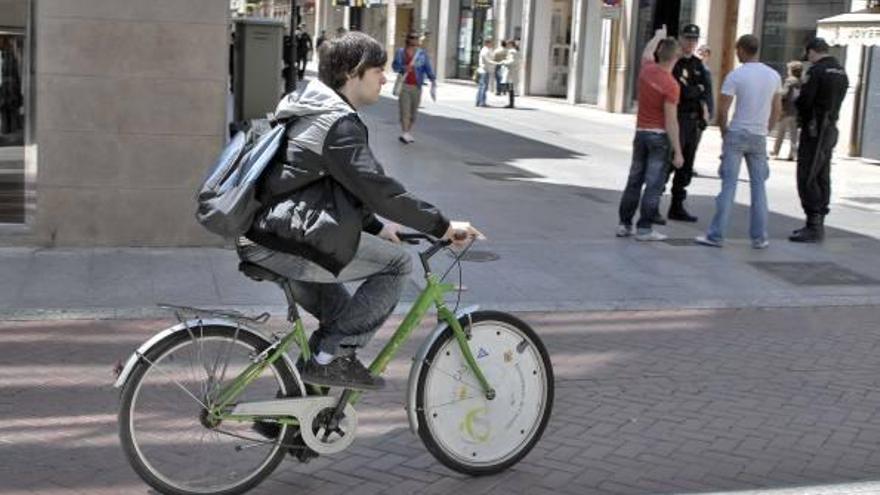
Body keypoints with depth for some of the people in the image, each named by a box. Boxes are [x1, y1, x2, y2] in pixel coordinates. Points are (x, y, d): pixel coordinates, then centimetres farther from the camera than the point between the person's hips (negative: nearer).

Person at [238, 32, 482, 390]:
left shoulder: (311, 111, 19)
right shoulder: (338, 123, -14)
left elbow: (348, 188, 27)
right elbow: (378, 188, -21)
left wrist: (377, 227, 23)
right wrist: (442, 226, -15)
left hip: (260, 238, 11)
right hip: (285, 243, -11)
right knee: (397, 263, -5)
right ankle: (330, 357, -5)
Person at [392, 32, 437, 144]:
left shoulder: (422, 54, 6)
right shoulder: (400, 52, 7)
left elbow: (428, 68, -2)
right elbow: (394, 65, 2)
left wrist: (433, 80, -17)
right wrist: (403, 68, -19)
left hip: (416, 86, 2)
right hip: (404, 85, -2)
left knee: (413, 112, 6)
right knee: (405, 110, -11)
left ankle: (408, 132, 19)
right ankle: (405, 133, -17)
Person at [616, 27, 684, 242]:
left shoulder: (647, 70, -1)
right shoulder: (671, 85, -18)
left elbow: (647, 53, 25)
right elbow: (671, 121, -19)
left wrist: (658, 36, 44)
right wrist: (677, 152, -15)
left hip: (641, 132, 7)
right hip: (659, 135, -6)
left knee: (634, 180, 12)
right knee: (654, 184, -2)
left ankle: (625, 224, 15)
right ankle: (645, 228, -1)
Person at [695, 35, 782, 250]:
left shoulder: (735, 76, -10)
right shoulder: (773, 76, 6)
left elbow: (722, 110, -12)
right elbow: (777, 109, 12)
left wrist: (724, 130, 4)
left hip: (737, 134, -4)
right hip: (759, 137, 4)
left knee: (729, 185, -2)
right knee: (758, 186, 10)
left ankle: (716, 236, -2)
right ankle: (759, 238, 12)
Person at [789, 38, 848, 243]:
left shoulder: (817, 71, -15)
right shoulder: (841, 72, 12)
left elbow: (804, 101, -17)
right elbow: (835, 102, 14)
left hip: (815, 130, -9)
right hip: (831, 128, 9)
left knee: (806, 179, -7)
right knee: (822, 178, 13)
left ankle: (813, 226, -9)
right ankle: (818, 224, 19)